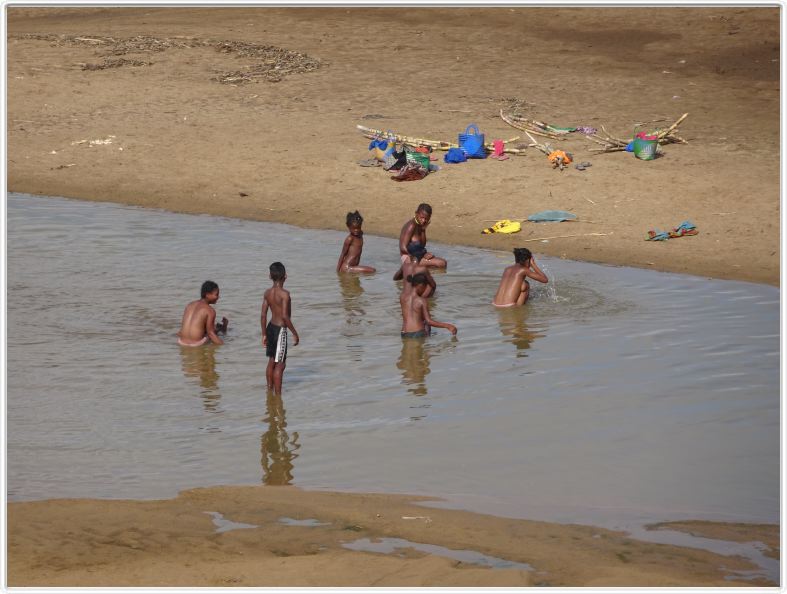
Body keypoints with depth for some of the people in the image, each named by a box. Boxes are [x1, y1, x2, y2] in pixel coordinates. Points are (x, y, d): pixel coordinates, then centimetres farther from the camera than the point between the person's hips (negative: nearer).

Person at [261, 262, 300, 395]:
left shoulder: (267, 293, 1)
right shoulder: (284, 294, -19)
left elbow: (263, 315, 3)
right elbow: (284, 316, -24)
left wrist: (264, 334, 12)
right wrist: (295, 333, -14)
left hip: (270, 328, 7)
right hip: (280, 329, -7)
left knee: (272, 361, 20)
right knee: (280, 364, -1)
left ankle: (270, 389, 30)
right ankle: (278, 394, 1)